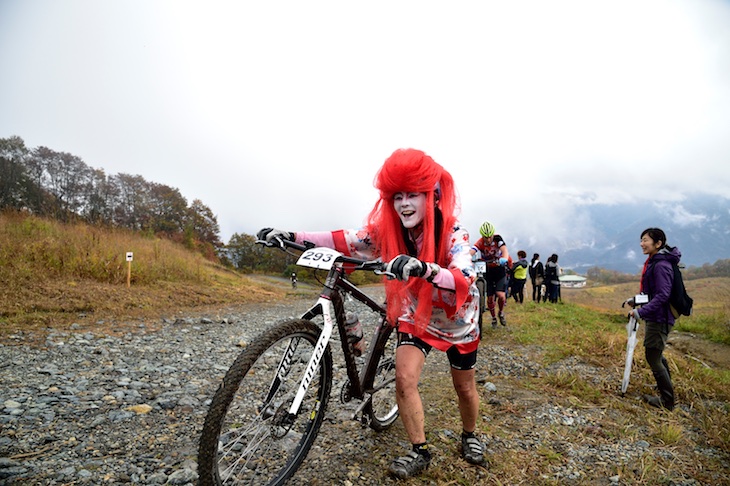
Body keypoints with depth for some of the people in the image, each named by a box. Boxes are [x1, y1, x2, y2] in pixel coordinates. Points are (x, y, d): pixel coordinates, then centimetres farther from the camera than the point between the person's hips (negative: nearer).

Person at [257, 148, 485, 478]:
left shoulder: (453, 233, -30)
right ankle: (419, 452, 10)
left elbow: (465, 279, -45)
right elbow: (346, 241, -23)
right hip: (416, 314, 2)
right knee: (405, 377, -13)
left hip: (457, 317, -2)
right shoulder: (388, 232, -19)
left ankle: (469, 436, 44)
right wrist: (292, 236, -32)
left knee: (464, 386, 13)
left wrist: (422, 268, -65)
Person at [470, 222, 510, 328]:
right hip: (487, 271, 1)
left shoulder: (497, 239, -18)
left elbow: (504, 250, -35)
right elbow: (471, 252, -35)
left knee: (501, 295, -16)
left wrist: (504, 258, -58)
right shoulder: (480, 243, -18)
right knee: (490, 297, 2)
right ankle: (493, 318, 27)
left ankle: (501, 313, 14)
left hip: (499, 269, -1)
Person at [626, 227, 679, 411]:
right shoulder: (652, 262, 9)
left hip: (659, 318, -10)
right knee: (656, 354, 24)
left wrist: (641, 311, -30)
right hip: (654, 317, 10)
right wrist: (637, 301, 10)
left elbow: (662, 295, -27)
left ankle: (667, 401, 8)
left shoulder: (661, 265, -21)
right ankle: (666, 387, 43)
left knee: (653, 357, -4)